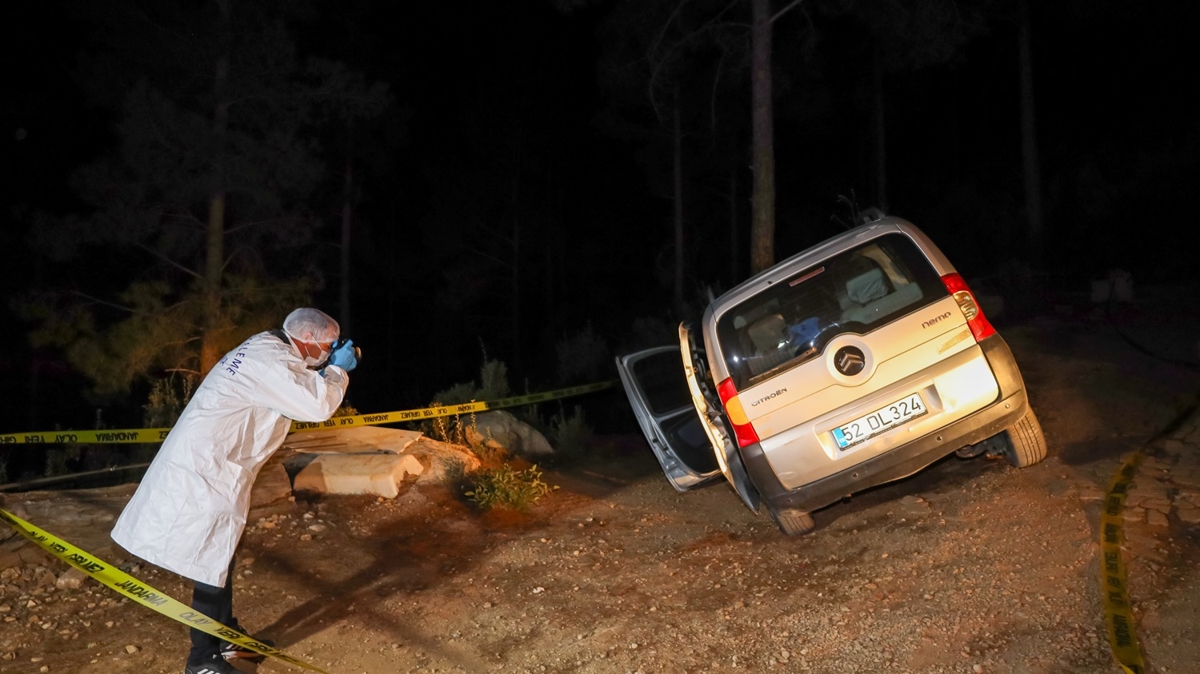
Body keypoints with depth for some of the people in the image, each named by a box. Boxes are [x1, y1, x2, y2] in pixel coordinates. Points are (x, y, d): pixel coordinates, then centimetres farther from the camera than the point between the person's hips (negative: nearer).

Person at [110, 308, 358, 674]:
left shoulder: (267, 349, 11)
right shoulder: (271, 362, -21)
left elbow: (302, 395, 21)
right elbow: (318, 405, -25)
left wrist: (329, 368, 7)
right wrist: (339, 369, -9)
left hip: (210, 464, 11)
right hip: (207, 472, -11)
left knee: (220, 555, 20)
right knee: (212, 562, 0)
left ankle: (226, 636, 35)